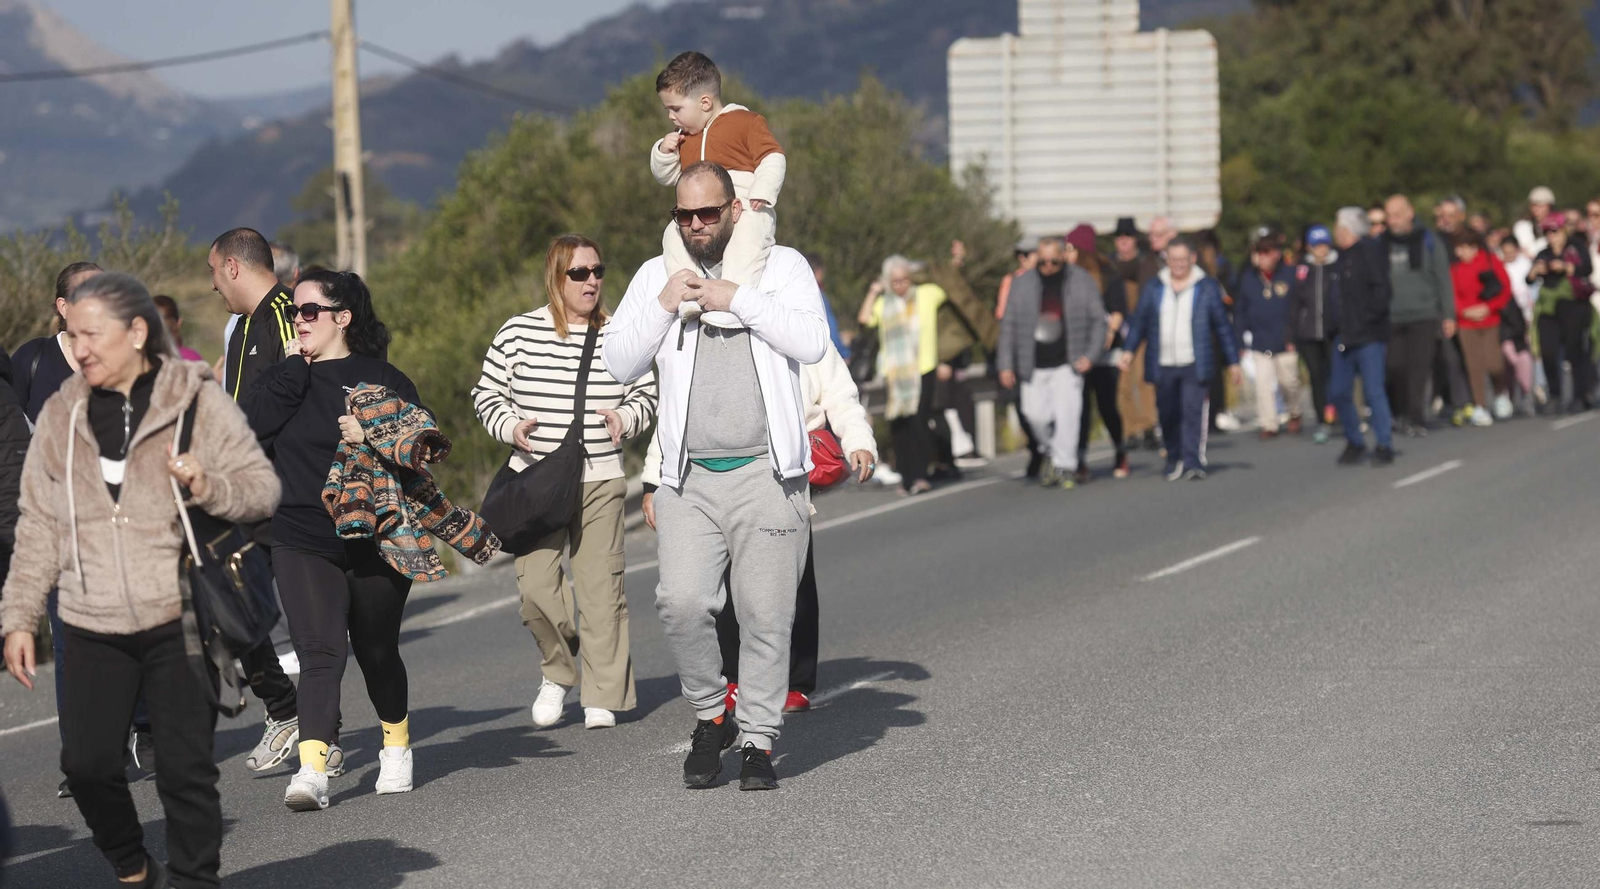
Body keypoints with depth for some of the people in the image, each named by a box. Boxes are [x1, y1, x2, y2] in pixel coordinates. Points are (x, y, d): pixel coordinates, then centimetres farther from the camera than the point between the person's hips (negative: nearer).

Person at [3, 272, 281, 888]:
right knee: (87, 763, -3)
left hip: (179, 622, -3)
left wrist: (209, 486, -22)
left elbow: (263, 487, -1)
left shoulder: (197, 400, -2)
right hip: (93, 628, 3)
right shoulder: (62, 415, 8)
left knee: (187, 769, -2)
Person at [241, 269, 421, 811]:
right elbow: (248, 424, -9)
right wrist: (295, 368, -9)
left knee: (377, 652, 13)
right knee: (319, 652, -14)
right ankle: (312, 770, -24)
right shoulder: (285, 377, 8)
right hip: (302, 540, 1)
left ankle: (396, 745, 38)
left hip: (375, 541, -1)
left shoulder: (381, 378, 0)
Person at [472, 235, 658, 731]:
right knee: (535, 585, -9)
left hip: (600, 482, 1)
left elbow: (647, 394, 13)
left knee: (601, 586, -1)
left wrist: (625, 418, -8)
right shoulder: (520, 333, -1)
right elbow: (487, 392, 8)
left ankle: (603, 697, 8)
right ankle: (558, 671, 18)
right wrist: (510, 426, -11)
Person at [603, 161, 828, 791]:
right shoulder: (656, 276, 14)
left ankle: (758, 740, 10)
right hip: (689, 478, 1)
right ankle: (710, 715, 7)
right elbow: (620, 363, 7)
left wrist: (737, 299, -10)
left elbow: (812, 342, -9)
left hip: (765, 475, -1)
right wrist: (663, 306, -6)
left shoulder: (782, 267, 7)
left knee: (766, 616, -2)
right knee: (682, 603, -15)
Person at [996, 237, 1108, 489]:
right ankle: (1055, 452, 27)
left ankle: (1065, 467, -2)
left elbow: (1097, 320, 6)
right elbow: (1009, 325, 9)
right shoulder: (1023, 284, 6)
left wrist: (1090, 355, -5)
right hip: (1034, 365, 2)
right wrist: (1006, 364, 5)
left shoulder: (1082, 281, 2)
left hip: (1067, 364, -2)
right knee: (1036, 414, 0)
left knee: (1067, 414, -11)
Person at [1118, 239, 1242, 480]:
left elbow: (1222, 325, 9)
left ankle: (1193, 462, -14)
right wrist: (1129, 350, -5)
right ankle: (1174, 460, 23)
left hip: (1194, 364, -2)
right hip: (1163, 366, 2)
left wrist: (1233, 362, 8)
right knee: (1168, 415, 6)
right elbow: (1139, 322, 10)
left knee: (1193, 411, -14)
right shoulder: (1153, 289, 11)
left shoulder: (1207, 288, 6)